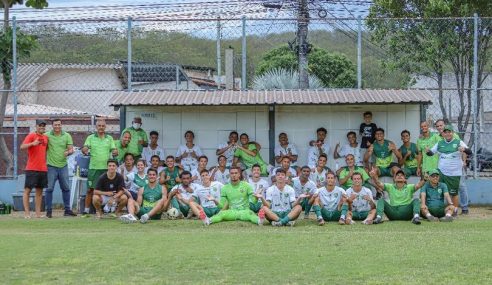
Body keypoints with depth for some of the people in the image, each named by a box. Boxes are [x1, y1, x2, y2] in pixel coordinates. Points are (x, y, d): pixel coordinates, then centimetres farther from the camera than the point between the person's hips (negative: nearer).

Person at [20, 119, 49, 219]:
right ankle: (26, 213, -4)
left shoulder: (46, 137, 14)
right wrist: (32, 143, -34)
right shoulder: (31, 136, -5)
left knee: (39, 191, 8)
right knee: (27, 190, -4)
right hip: (31, 168, -6)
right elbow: (22, 147, -18)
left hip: (43, 169, 6)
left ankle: (38, 213, 11)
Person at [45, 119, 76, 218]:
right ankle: (49, 210, 6)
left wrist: (68, 152, -20)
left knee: (66, 188, 7)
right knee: (49, 188, -2)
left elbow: (71, 149, 2)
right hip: (51, 166, -2)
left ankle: (67, 209, 16)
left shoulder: (67, 136, 5)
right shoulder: (47, 135, -1)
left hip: (63, 166, 3)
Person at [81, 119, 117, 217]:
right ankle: (86, 211, 5)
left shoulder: (109, 138, 12)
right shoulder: (90, 138, 8)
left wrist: (115, 152, -17)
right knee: (90, 190, -1)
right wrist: (85, 150, -26)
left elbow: (114, 150, 7)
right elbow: (84, 148, -2)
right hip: (93, 168, -1)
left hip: (106, 168, 1)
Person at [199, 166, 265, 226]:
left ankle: (259, 220, -65)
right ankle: (208, 220, -55)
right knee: (221, 213, -30)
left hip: (244, 211, -1)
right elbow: (222, 205, 9)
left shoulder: (246, 185, 7)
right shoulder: (225, 188, 11)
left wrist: (256, 197, -18)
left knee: (249, 213, -36)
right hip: (232, 212, 1)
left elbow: (253, 201, 5)